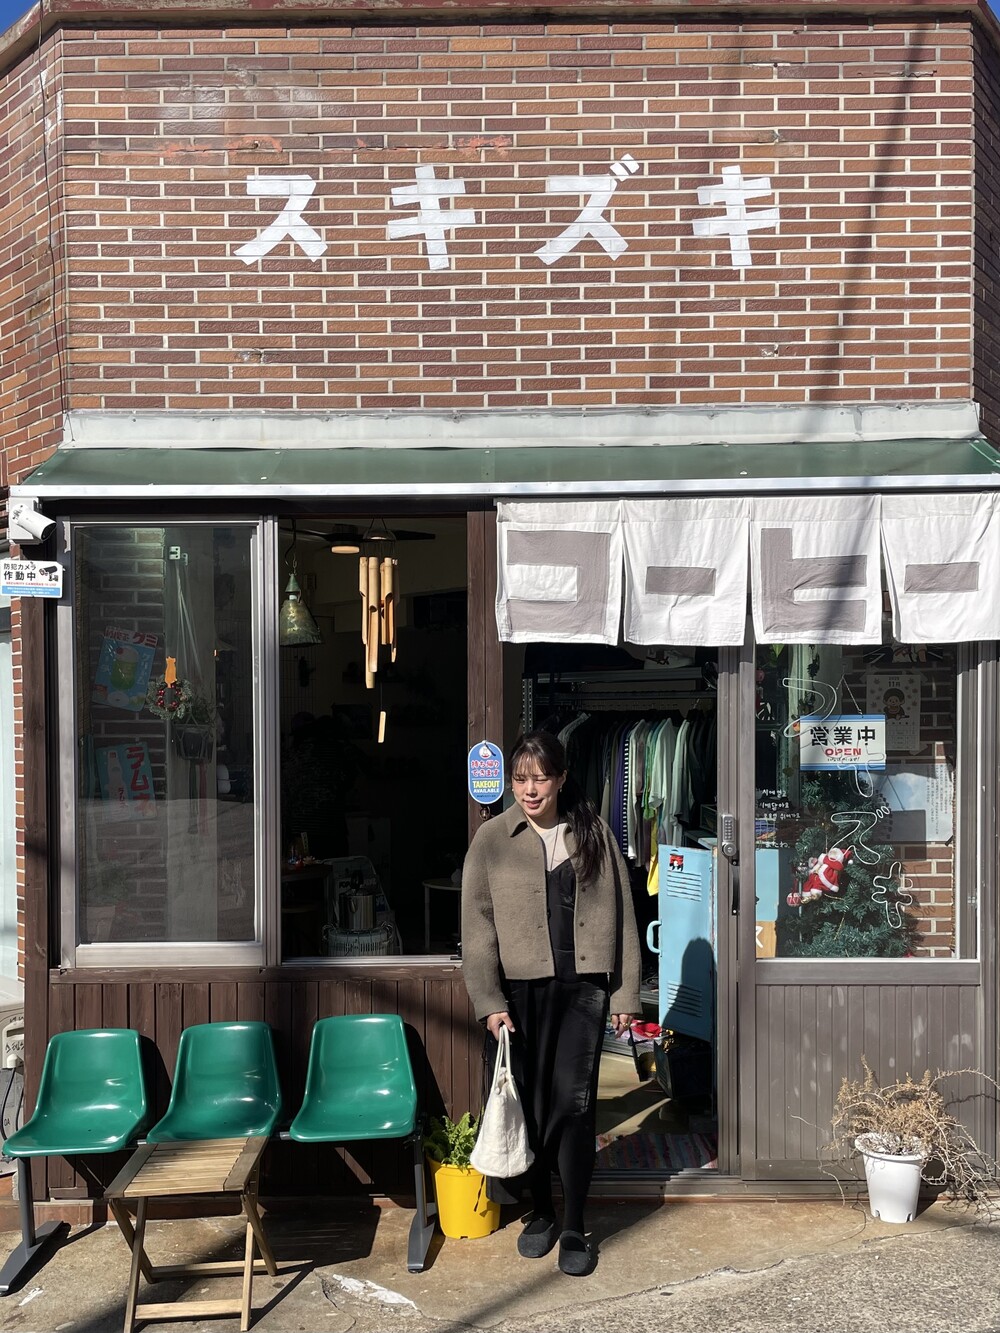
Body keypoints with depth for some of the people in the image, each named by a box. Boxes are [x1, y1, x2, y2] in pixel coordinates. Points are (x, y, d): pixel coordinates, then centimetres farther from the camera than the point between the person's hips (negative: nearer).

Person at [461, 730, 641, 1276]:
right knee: (529, 1104, 8)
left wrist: (624, 992, 3)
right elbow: (477, 927, -3)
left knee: (574, 1103, -4)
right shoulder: (492, 839, -1)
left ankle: (573, 1227, 10)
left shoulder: (593, 832, 3)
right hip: (521, 990, 0)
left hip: (582, 987, 0)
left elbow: (619, 914, 6)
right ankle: (540, 1212, 28)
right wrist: (489, 1001, -11)